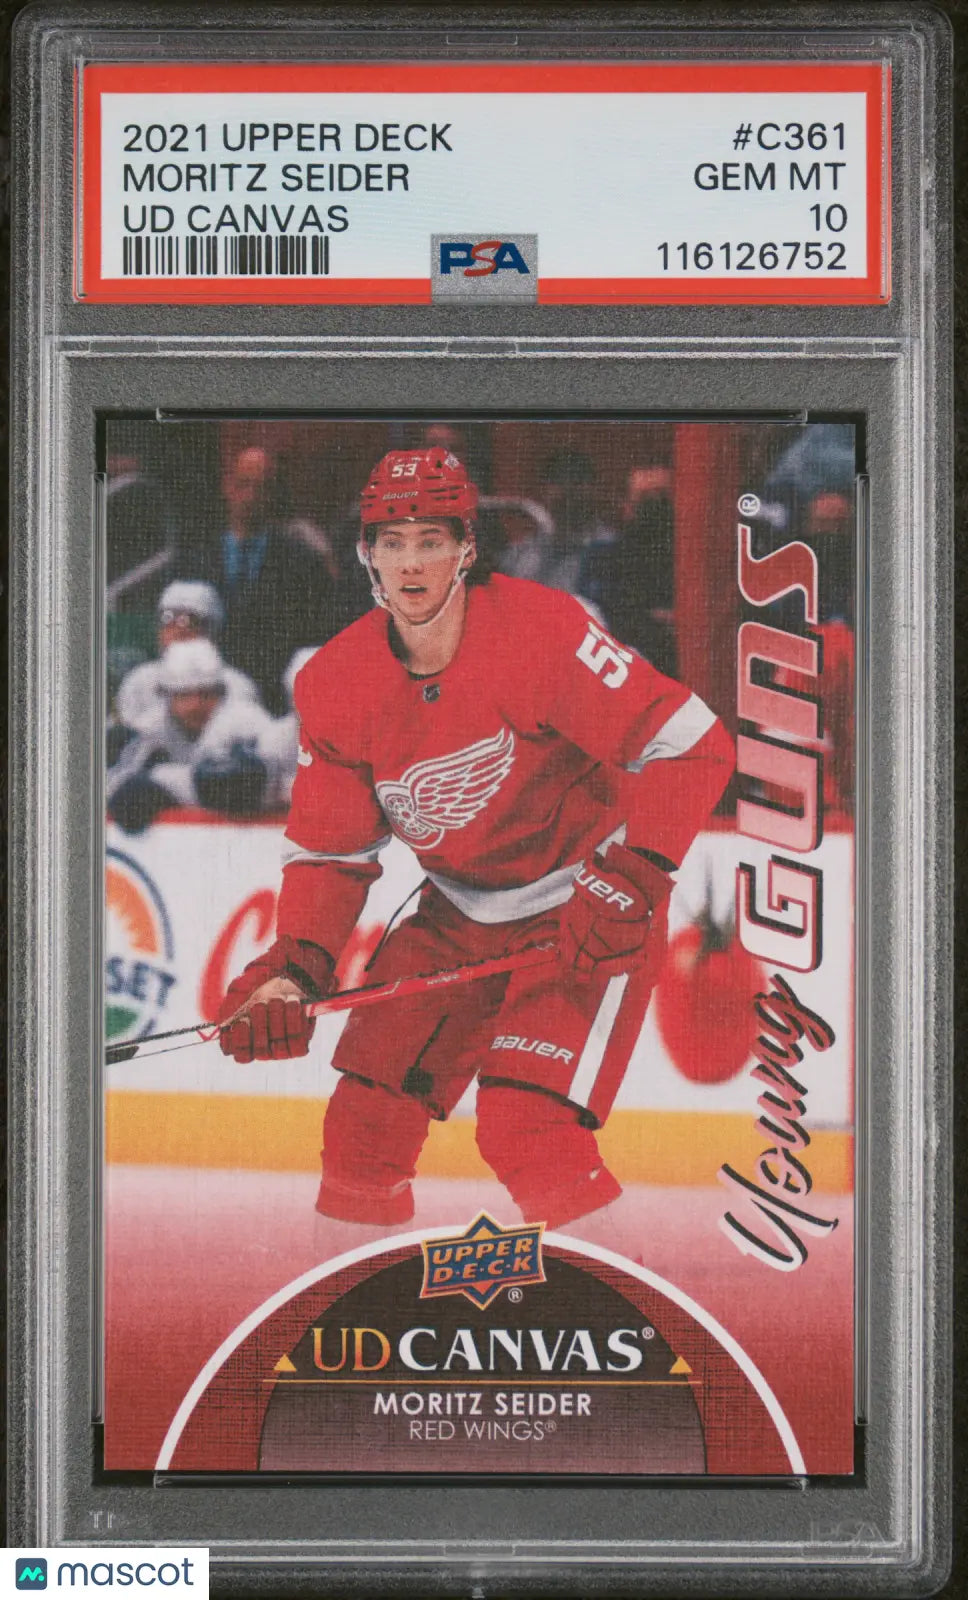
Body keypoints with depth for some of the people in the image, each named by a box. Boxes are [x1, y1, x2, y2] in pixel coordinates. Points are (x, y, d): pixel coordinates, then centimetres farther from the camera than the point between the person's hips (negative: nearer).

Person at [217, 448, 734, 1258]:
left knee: (526, 1128, -20)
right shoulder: (336, 684, -6)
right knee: (367, 1118, 1)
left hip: (591, 908, -6)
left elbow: (692, 742, -22)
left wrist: (630, 879, -30)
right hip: (460, 914, 6)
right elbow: (332, 850, 2)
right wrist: (295, 966, -14)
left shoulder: (540, 631, -24)